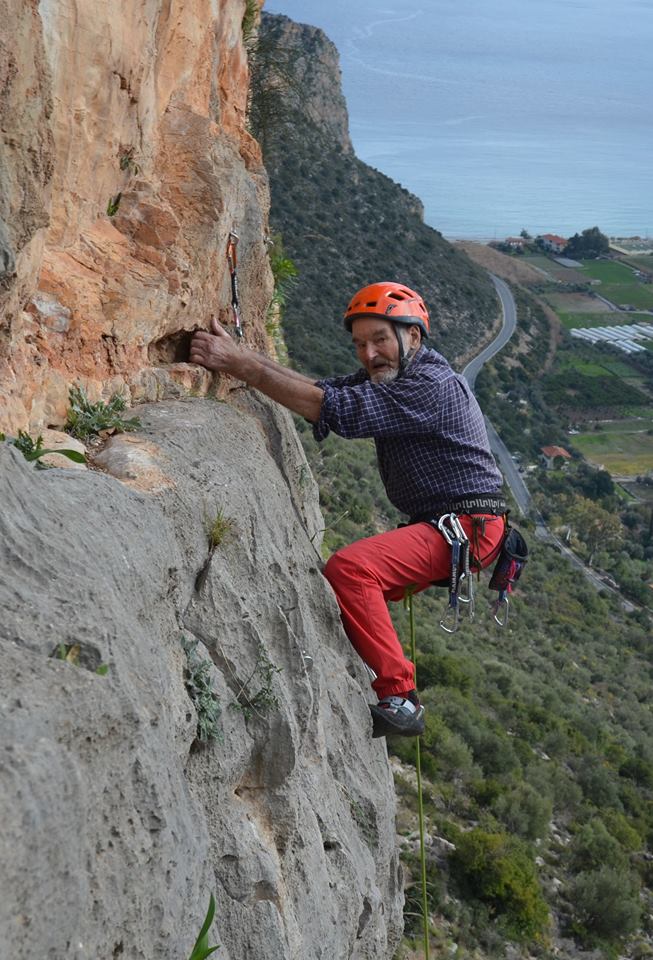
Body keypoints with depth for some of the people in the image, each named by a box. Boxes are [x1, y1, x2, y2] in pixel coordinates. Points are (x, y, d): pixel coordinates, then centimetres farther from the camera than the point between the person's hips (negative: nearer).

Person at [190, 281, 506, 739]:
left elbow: (334, 408, -26)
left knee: (350, 569, -28)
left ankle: (399, 699, -25)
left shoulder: (433, 386, -18)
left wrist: (239, 365, -27)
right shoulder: (391, 376, 14)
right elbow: (324, 390, 6)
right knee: (344, 582, 19)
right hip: (437, 528, 11)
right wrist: (241, 354, -6)